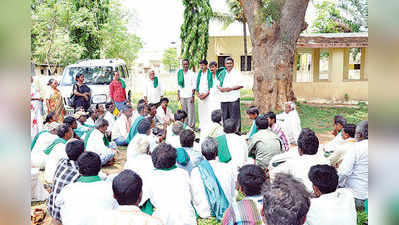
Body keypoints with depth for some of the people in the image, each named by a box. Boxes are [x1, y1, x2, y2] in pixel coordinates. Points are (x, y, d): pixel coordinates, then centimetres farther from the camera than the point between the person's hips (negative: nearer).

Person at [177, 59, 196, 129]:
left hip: (189, 96, -3)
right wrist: (178, 95, 8)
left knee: (190, 112, -5)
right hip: (182, 96, 3)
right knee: (183, 112, 4)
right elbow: (178, 85, 15)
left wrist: (192, 96, -10)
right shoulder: (180, 73, 11)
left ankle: (191, 127, 1)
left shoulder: (191, 73, 1)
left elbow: (193, 85, -2)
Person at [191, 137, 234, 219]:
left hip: (205, 218, -2)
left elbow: (195, 199, -4)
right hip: (227, 215, 2)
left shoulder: (195, 172, -11)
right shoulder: (228, 169, -6)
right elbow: (233, 195, 5)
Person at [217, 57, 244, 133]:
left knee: (234, 116, -6)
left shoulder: (236, 74, 1)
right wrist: (220, 88, -6)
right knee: (225, 117, 9)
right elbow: (217, 83, 17)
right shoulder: (222, 73, 15)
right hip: (223, 99, 4)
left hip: (234, 99, -4)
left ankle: (236, 131, 1)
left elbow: (241, 85, -5)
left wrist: (231, 88, -15)